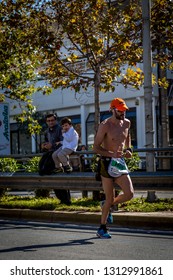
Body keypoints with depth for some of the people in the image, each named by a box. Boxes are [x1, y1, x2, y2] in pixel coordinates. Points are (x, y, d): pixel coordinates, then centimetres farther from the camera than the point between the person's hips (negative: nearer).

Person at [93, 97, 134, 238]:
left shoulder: (126, 123, 8)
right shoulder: (105, 126, -12)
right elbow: (96, 147, -13)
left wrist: (128, 149, 11)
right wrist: (112, 154, -26)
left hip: (121, 161, 6)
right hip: (107, 163, -6)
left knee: (129, 194, -8)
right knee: (110, 198, -2)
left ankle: (109, 205, 22)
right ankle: (102, 228, 13)